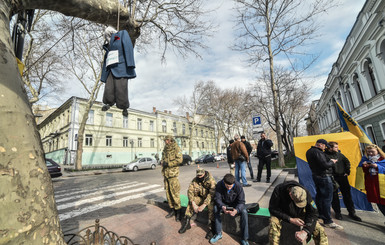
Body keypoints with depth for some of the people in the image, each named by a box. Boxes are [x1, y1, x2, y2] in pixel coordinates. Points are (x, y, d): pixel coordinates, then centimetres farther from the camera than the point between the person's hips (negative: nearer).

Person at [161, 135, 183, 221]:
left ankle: (178, 211, 11)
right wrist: (162, 162, 2)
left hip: (173, 174, -7)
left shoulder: (176, 148, -8)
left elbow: (180, 159, -17)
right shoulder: (165, 150, 14)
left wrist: (168, 163, -18)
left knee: (175, 193, -4)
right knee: (168, 192, 13)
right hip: (165, 174, 7)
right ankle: (172, 210, 27)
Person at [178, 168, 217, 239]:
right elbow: (190, 191, -18)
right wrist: (194, 204, -28)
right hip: (201, 198, 5)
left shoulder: (211, 180, -26)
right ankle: (187, 223, -5)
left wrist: (203, 205, -39)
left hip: (211, 199, -4)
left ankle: (212, 228, -22)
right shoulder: (195, 180, -13)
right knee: (191, 202, -16)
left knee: (211, 205, -34)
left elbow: (211, 194, -35)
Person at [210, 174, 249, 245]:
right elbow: (217, 198, -20)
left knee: (244, 212, -29)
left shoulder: (238, 186, -28)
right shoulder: (219, 185, -26)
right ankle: (218, 234, -9)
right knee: (216, 208, -27)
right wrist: (222, 207, -41)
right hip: (224, 203, 1)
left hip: (235, 204, -1)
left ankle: (244, 239, -14)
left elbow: (241, 201, -24)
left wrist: (236, 210, -44)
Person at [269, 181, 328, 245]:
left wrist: (305, 231, -28)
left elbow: (313, 213, -19)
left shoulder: (305, 193, -24)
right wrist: (290, 219, -30)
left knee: (320, 230, -16)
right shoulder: (279, 190, -31)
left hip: (300, 215, 3)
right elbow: (272, 209, -23)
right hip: (283, 215, -3)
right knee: (273, 223, -33)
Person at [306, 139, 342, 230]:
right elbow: (325, 165, -24)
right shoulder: (318, 152, -21)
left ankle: (321, 215, 32)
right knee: (327, 198, -3)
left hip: (316, 175, 10)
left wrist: (329, 161, 8)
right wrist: (332, 162, -5)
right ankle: (328, 221, 4)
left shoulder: (309, 151, 10)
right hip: (324, 177, -10)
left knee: (319, 196, 19)